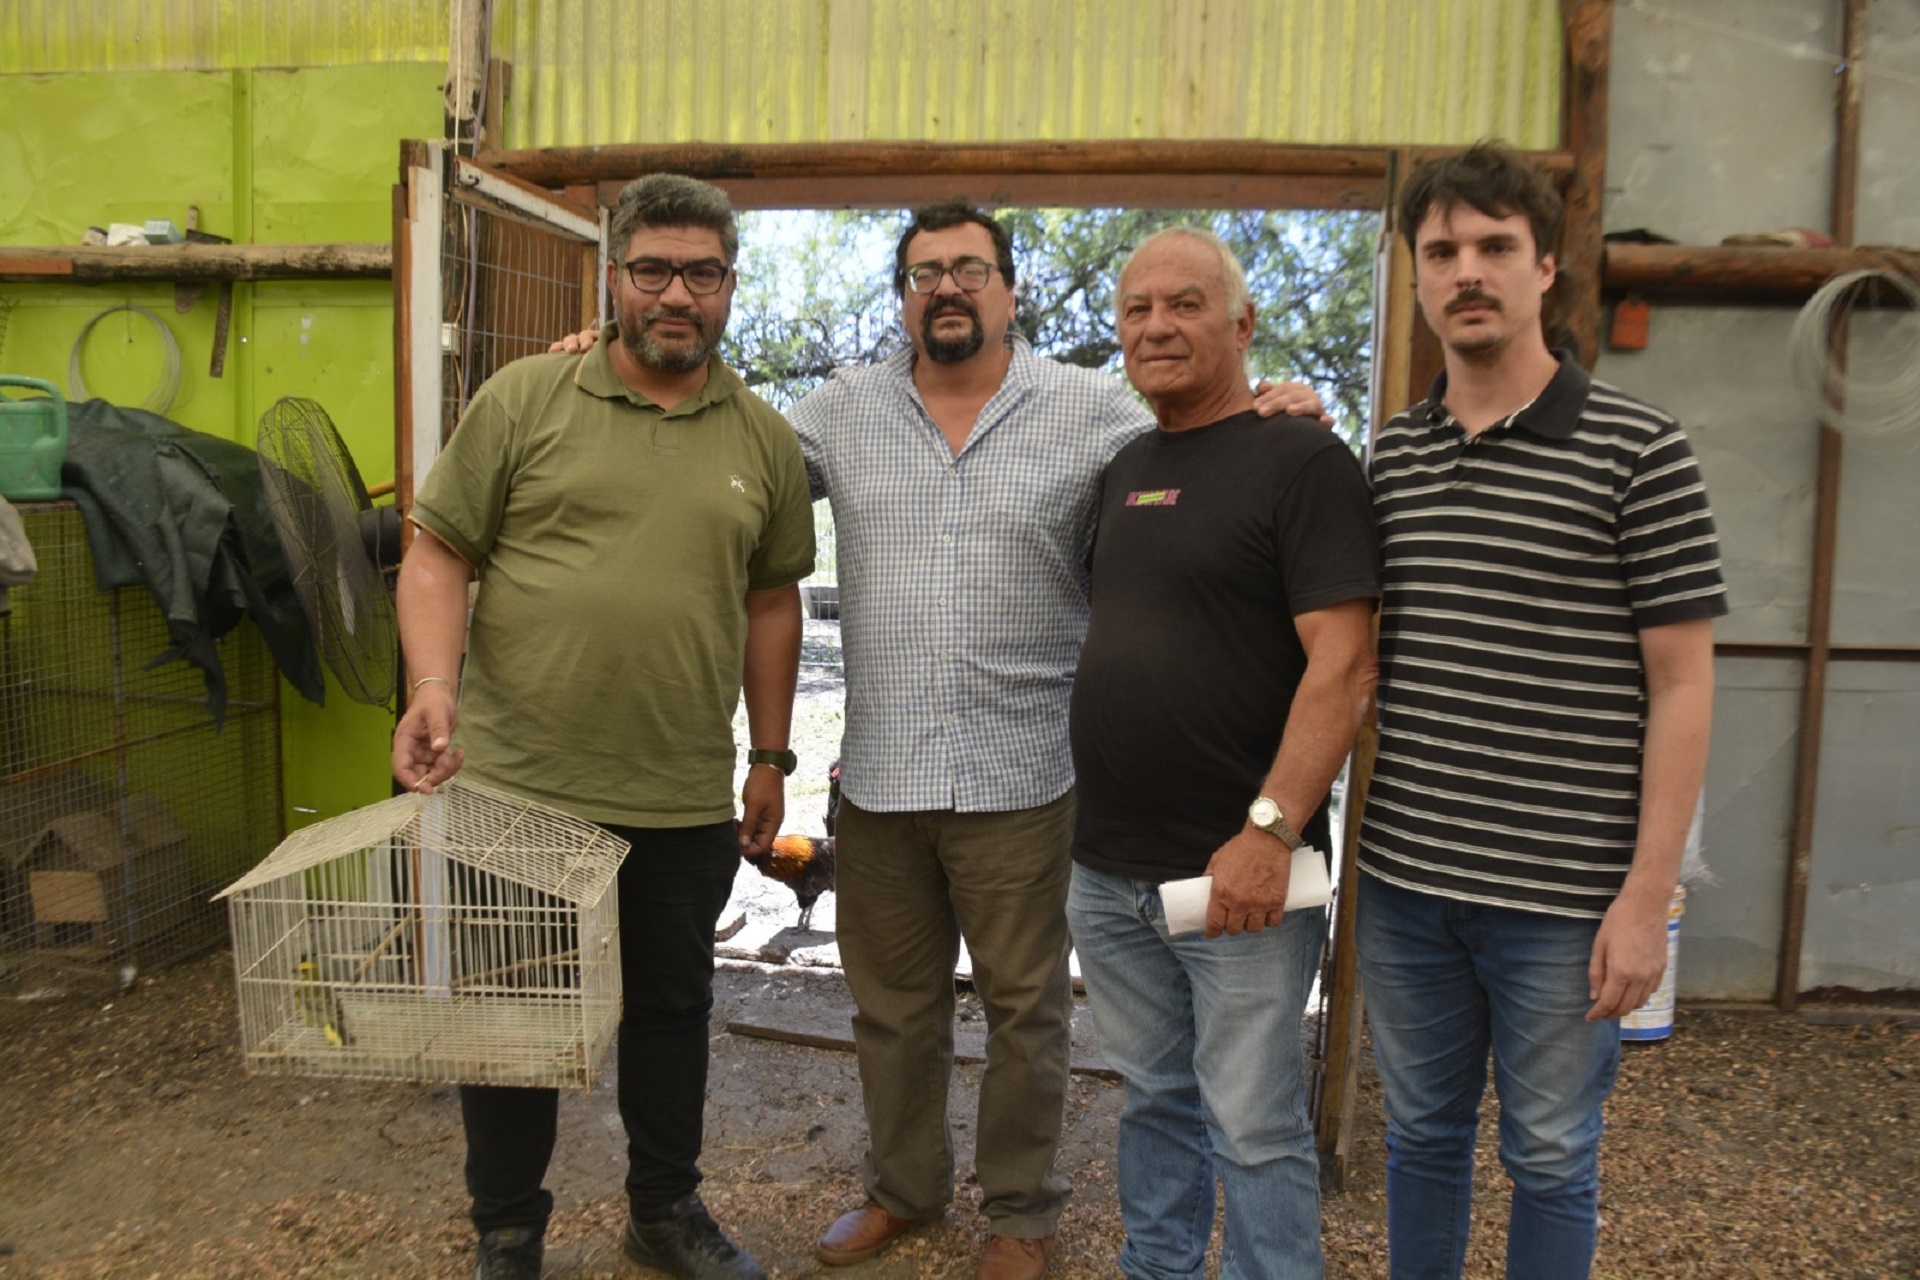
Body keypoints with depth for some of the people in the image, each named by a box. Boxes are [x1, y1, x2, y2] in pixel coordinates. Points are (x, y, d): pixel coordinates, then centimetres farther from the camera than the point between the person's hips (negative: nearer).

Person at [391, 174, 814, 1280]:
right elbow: (439, 554, -1)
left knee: (672, 1008, 18)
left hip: (687, 802, 3)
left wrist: (771, 755, 11)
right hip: (517, 784, -2)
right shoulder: (524, 399, -2)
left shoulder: (765, 438, 6)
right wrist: (436, 682, -18)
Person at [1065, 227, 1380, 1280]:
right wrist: (1088, 829, 14)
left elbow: (1342, 665, -16)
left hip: (1237, 872, -7)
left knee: (1251, 1125, 5)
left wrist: (1270, 829, -22)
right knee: (1154, 1099, 20)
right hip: (1108, 868, 7)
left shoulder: (1301, 461, -9)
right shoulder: (1123, 469, 13)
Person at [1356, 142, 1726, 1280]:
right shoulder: (1392, 453, 6)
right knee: (1423, 1135, 19)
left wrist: (1649, 894, -12)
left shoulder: (1637, 450, -8)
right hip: (1405, 882, 4)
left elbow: (1682, 687, -9)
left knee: (1550, 1160, 13)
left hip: (1559, 896, -4)